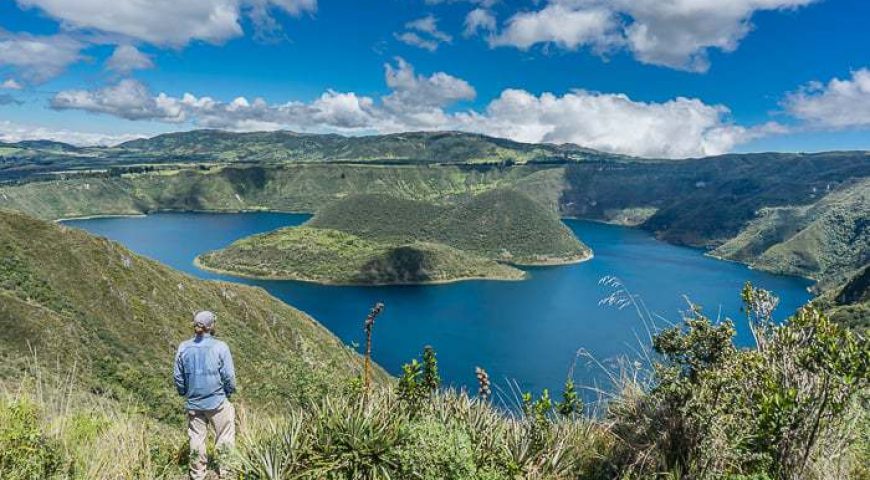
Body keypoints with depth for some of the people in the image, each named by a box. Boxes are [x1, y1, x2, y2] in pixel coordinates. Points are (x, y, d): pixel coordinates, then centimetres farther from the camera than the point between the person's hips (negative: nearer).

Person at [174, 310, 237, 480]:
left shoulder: (183, 348, 0)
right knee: (224, 439, 11)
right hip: (217, 401, -4)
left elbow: (178, 377, 7)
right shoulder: (220, 347, -13)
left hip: (193, 403, 4)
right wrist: (229, 392, 8)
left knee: (196, 439, 13)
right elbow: (228, 376, -9)